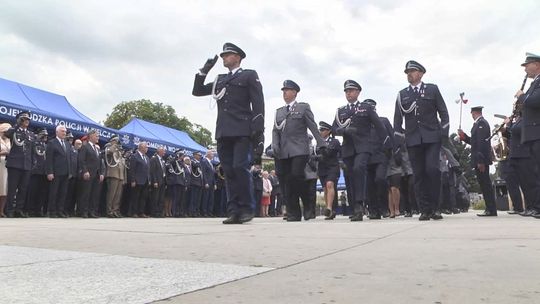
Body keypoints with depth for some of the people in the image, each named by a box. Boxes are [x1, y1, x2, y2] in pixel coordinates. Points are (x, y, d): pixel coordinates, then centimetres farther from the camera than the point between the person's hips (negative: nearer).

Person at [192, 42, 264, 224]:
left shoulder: (249, 75, 9)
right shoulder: (220, 80, 25)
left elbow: (258, 103, 0)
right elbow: (197, 91, 26)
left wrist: (258, 130, -11)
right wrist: (204, 70, 16)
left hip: (242, 131, -5)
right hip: (223, 132, 5)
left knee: (240, 167, -15)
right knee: (229, 172, 0)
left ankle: (246, 208, -4)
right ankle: (234, 211, 1)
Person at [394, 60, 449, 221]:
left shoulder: (432, 89, 10)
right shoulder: (402, 94, 13)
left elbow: (443, 112, 8)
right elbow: (398, 119, 11)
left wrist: (444, 133, -2)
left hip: (432, 137, -2)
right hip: (413, 140, 2)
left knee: (432, 169, -14)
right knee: (419, 175, 0)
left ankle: (434, 207, -1)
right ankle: (425, 210, 5)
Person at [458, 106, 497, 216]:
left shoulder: (481, 123, -11)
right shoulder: (480, 123, 20)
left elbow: (482, 142, -20)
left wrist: (480, 161, -24)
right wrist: (464, 136, 11)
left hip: (481, 160, -10)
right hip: (480, 159, 10)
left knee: (485, 184, -8)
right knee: (485, 184, 10)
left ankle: (491, 210, -6)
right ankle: (490, 209, 13)